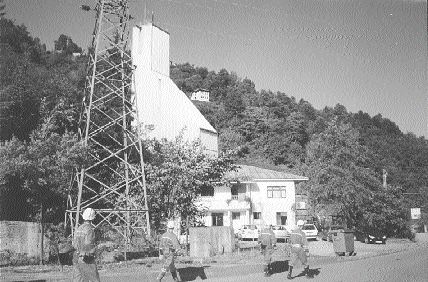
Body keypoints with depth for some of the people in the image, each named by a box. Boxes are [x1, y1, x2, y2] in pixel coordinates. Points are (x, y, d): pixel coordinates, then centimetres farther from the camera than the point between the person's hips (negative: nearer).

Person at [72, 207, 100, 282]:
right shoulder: (90, 229, -13)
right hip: (87, 259, -7)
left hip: (78, 258, 7)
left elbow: (74, 244, 11)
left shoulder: (78, 229, 9)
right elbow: (88, 243, -19)